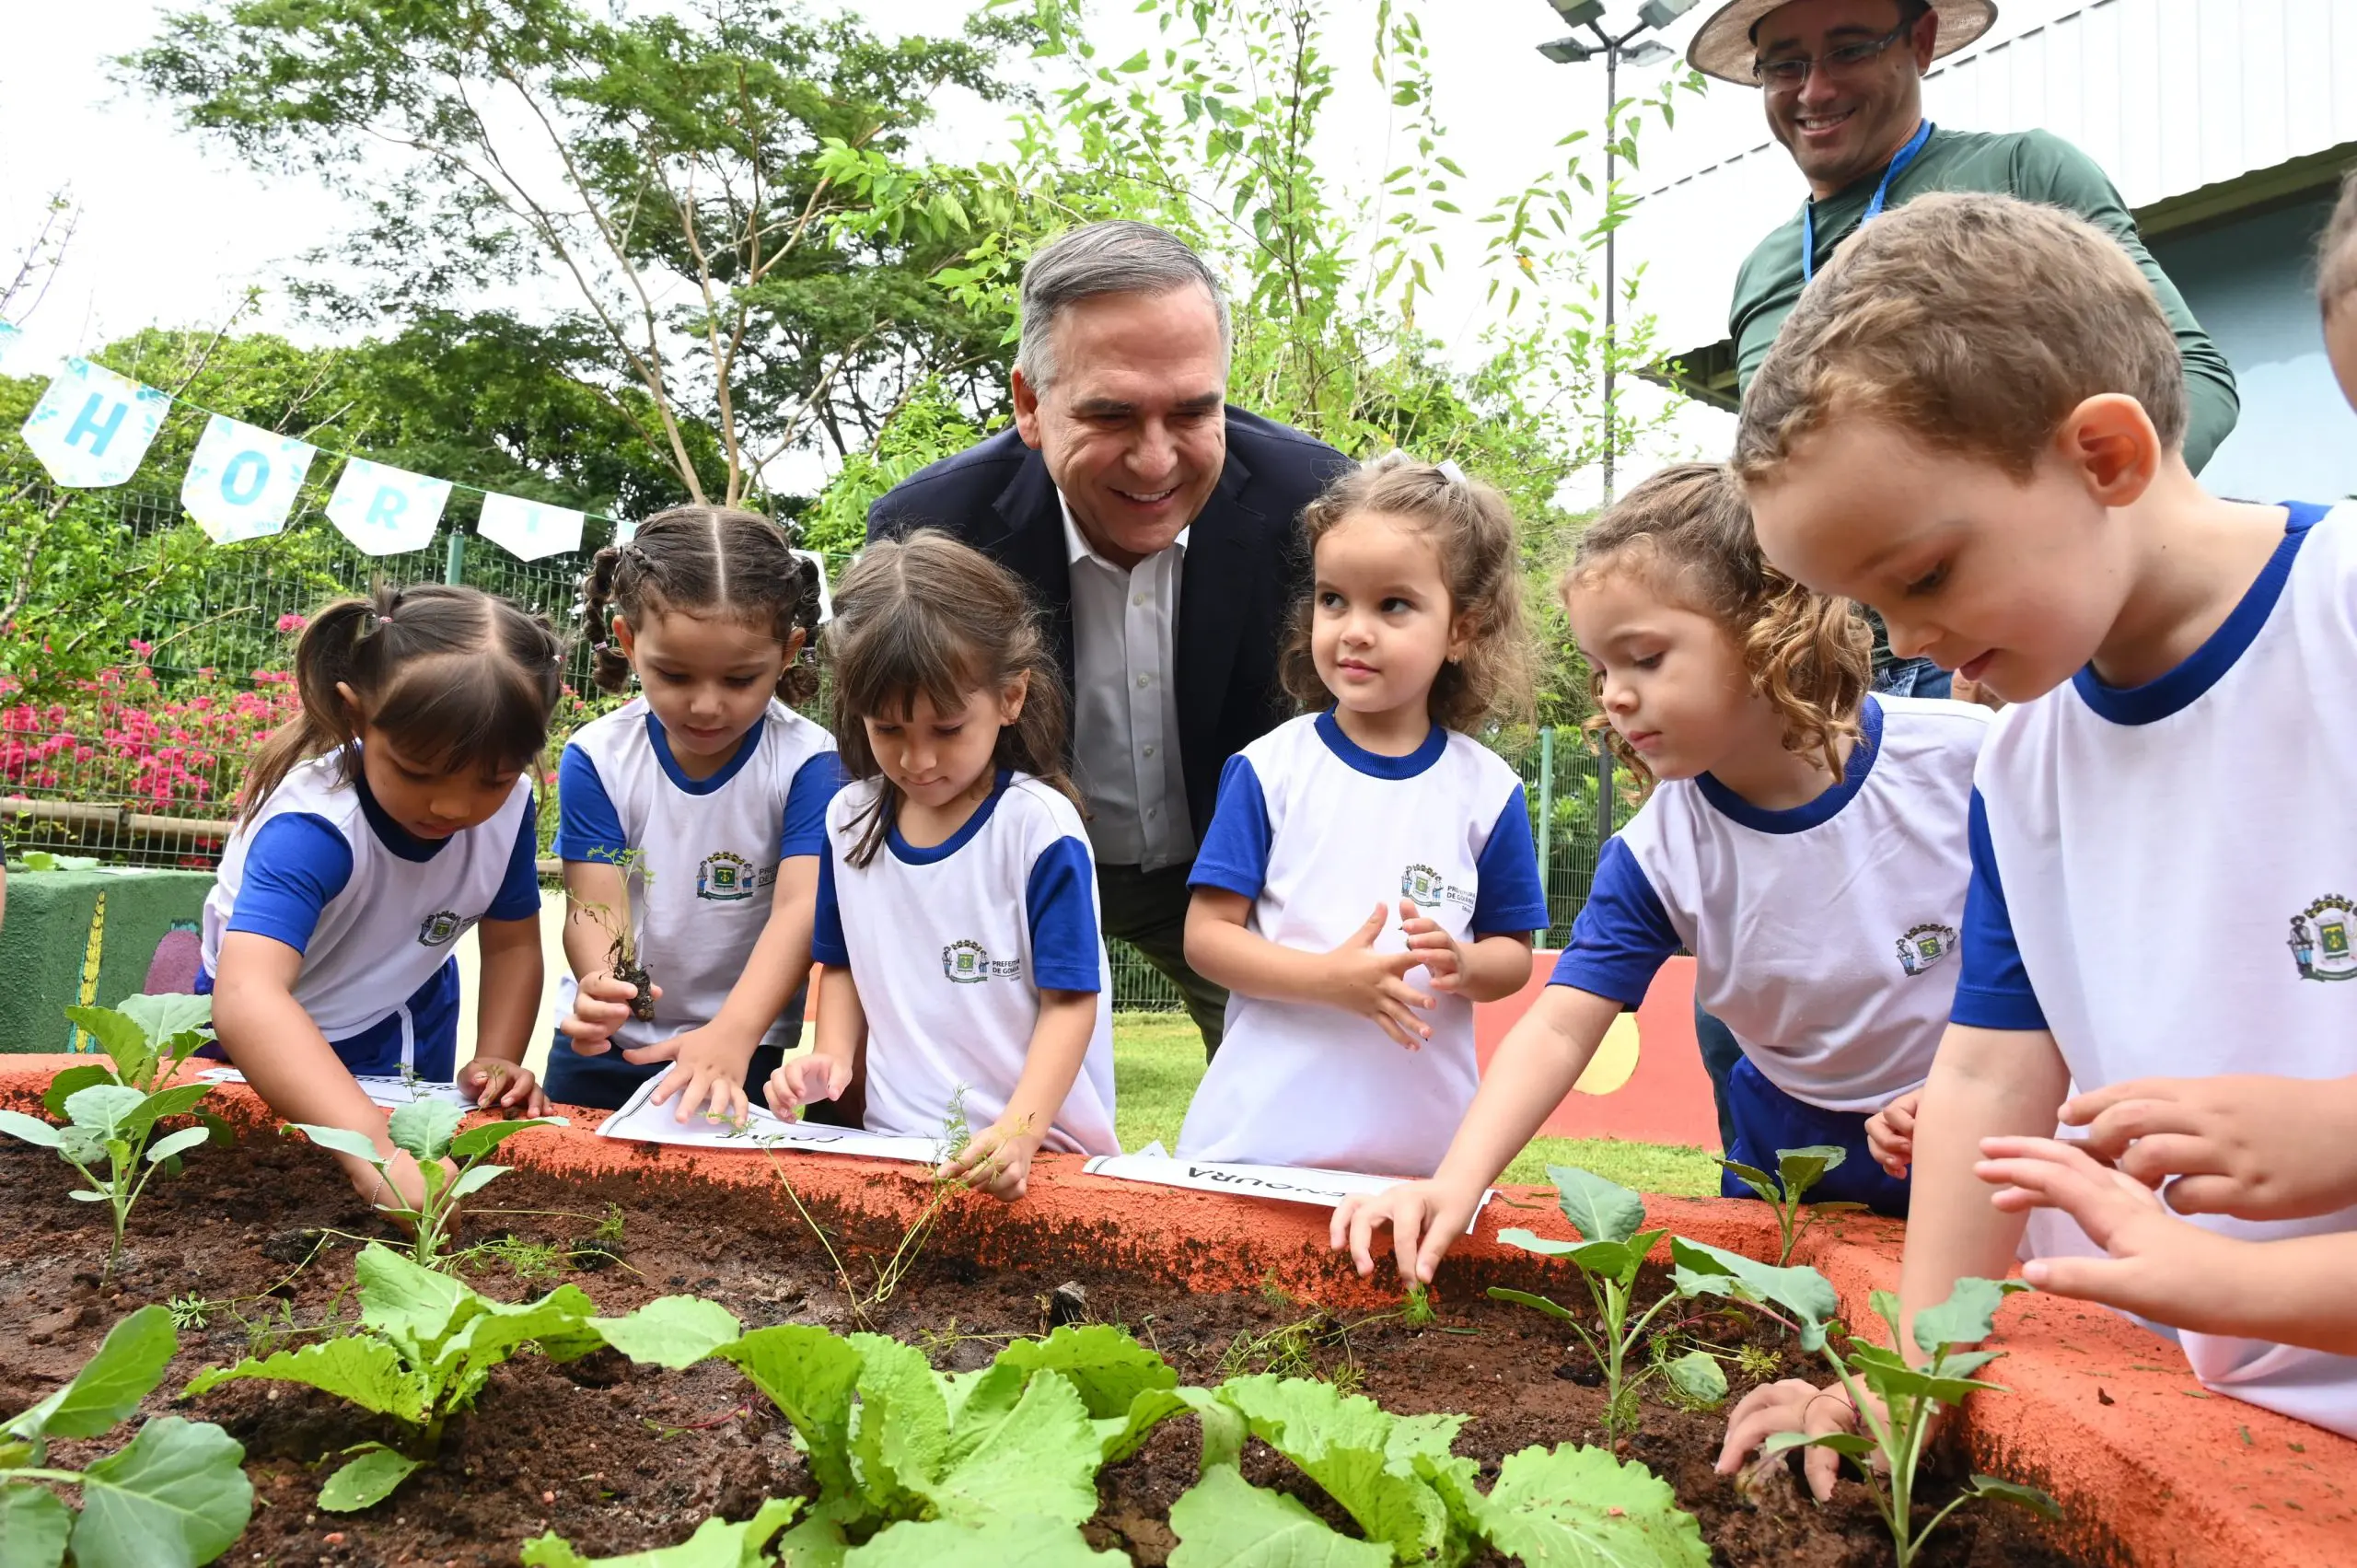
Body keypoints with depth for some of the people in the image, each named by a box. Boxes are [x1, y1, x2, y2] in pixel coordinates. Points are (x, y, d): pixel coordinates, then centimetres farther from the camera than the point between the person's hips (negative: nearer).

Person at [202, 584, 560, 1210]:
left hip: (407, 1029, 4)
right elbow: (247, 998, -55)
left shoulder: (507, 804, -23)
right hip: (277, 1044, -3)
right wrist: (376, 1152, -67)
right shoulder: (311, 827, -39)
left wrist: (495, 1059, -21)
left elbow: (513, 944, -6)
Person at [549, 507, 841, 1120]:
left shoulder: (808, 762, -16)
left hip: (743, 1049, -2)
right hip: (604, 1046, 2)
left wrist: (731, 1035, -41)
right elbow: (595, 907, -16)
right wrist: (601, 985, -39)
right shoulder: (597, 757, -9)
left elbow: (800, 907, -26)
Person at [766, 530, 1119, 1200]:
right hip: (891, 1140, 4)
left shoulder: (1040, 826, -8)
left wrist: (1019, 1131, -20)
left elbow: (1070, 998, -9)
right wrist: (833, 1057, 4)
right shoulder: (850, 819, 8)